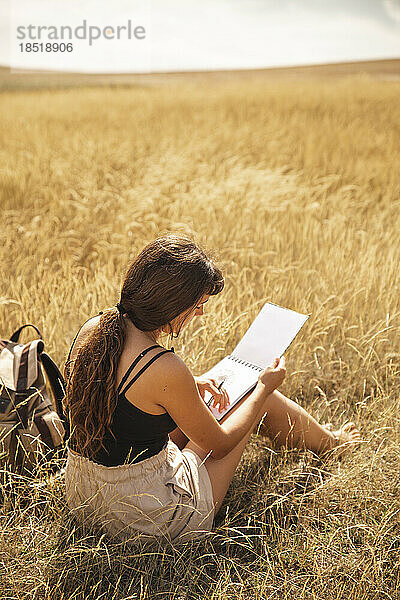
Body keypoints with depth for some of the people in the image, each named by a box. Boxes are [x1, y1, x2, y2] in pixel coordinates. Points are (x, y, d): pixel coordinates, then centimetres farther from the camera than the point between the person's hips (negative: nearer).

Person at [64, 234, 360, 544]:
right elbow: (219, 445, -11)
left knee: (198, 403, 24)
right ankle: (329, 441, 39)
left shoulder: (92, 330, -8)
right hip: (153, 520, -7)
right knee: (259, 395, 7)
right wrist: (265, 387, 3)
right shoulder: (166, 369, -30)